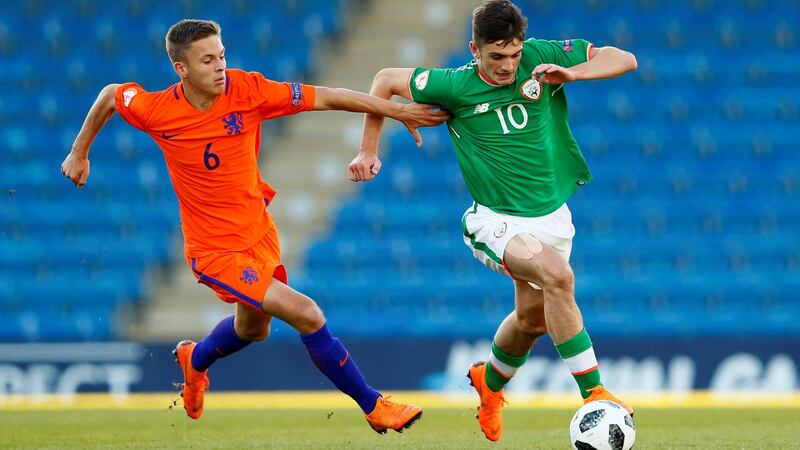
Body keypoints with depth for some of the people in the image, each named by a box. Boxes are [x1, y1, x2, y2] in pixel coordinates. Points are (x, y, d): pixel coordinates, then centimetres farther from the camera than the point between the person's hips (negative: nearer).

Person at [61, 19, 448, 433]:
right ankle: (374, 406, -3)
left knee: (253, 328, 29)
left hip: (259, 231, 5)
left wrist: (397, 111, -17)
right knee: (306, 315, -18)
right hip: (214, 250, -5)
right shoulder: (156, 111, -19)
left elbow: (324, 98, -14)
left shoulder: (246, 90, -16)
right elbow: (110, 95, 1)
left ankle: (195, 360, 62)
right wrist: (79, 153, 12)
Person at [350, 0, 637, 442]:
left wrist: (571, 73, -22)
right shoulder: (455, 86, -13)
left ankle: (490, 382, 50)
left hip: (551, 215, 5)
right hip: (497, 219, -5)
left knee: (533, 316, 18)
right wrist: (369, 151, 4)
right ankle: (593, 393, -29)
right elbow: (386, 81, 3)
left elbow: (624, 59, -7)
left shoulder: (541, 57, -9)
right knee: (558, 276, -31)